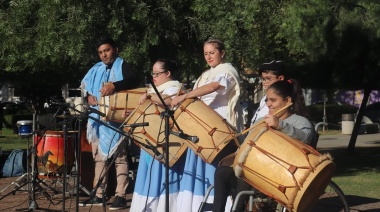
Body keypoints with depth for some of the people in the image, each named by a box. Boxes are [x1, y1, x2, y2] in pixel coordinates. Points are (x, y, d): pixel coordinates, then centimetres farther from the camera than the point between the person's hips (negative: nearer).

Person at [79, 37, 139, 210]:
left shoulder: (123, 66, 0)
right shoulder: (96, 69, 19)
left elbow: (133, 81, -19)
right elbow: (84, 86, 19)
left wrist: (115, 86, -35)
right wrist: (88, 96, -3)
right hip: (97, 119, 6)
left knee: (119, 157, -6)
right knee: (99, 157, 9)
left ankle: (120, 196, -6)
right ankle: (98, 195, 14)